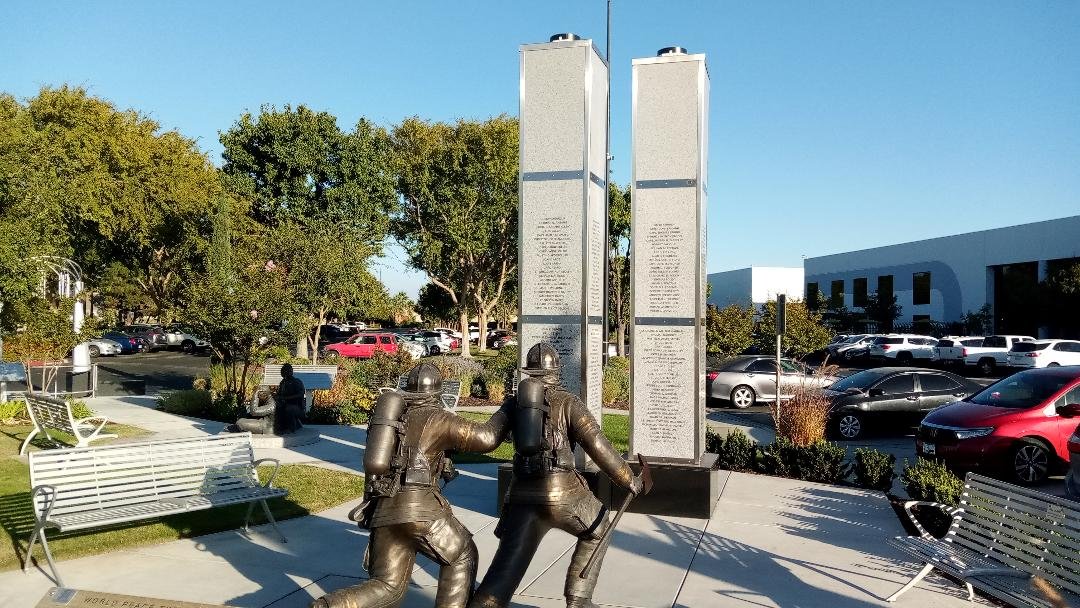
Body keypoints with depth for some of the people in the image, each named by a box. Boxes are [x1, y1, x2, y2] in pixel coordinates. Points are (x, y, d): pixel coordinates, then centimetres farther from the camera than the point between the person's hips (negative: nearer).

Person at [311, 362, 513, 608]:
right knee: (462, 557, 17)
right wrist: (506, 410, 16)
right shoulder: (437, 418, 2)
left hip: (382, 511, 6)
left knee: (388, 588, 12)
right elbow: (486, 437, 1)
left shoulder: (392, 413, 21)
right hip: (419, 509, -6)